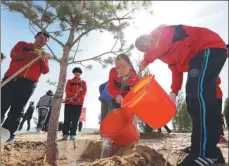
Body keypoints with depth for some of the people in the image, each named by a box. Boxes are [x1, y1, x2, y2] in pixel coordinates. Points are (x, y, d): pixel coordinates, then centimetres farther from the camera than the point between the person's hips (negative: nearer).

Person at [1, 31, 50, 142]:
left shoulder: (44, 55, 19)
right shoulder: (22, 44, 15)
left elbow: (45, 71, 8)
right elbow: (13, 54, -3)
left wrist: (43, 59, -8)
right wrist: (31, 54, -11)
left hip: (29, 83, 1)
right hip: (12, 79, -1)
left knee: (17, 110, 2)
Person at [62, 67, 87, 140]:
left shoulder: (83, 82, 14)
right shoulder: (69, 81, 14)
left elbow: (84, 92, 2)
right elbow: (67, 90, 3)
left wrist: (78, 98, -15)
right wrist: (71, 96, -17)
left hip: (79, 103, 0)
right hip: (69, 102, 0)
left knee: (75, 119, 1)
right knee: (67, 118, -2)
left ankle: (72, 134, 5)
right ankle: (65, 134, 3)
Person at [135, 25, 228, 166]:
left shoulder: (159, 31, 1)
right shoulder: (163, 53, 21)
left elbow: (163, 44, -21)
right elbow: (176, 69, 12)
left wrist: (145, 61, -10)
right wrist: (174, 92, 0)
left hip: (210, 48, -10)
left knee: (198, 92, -24)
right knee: (193, 99, 3)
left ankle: (205, 154, -24)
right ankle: (211, 153, 6)